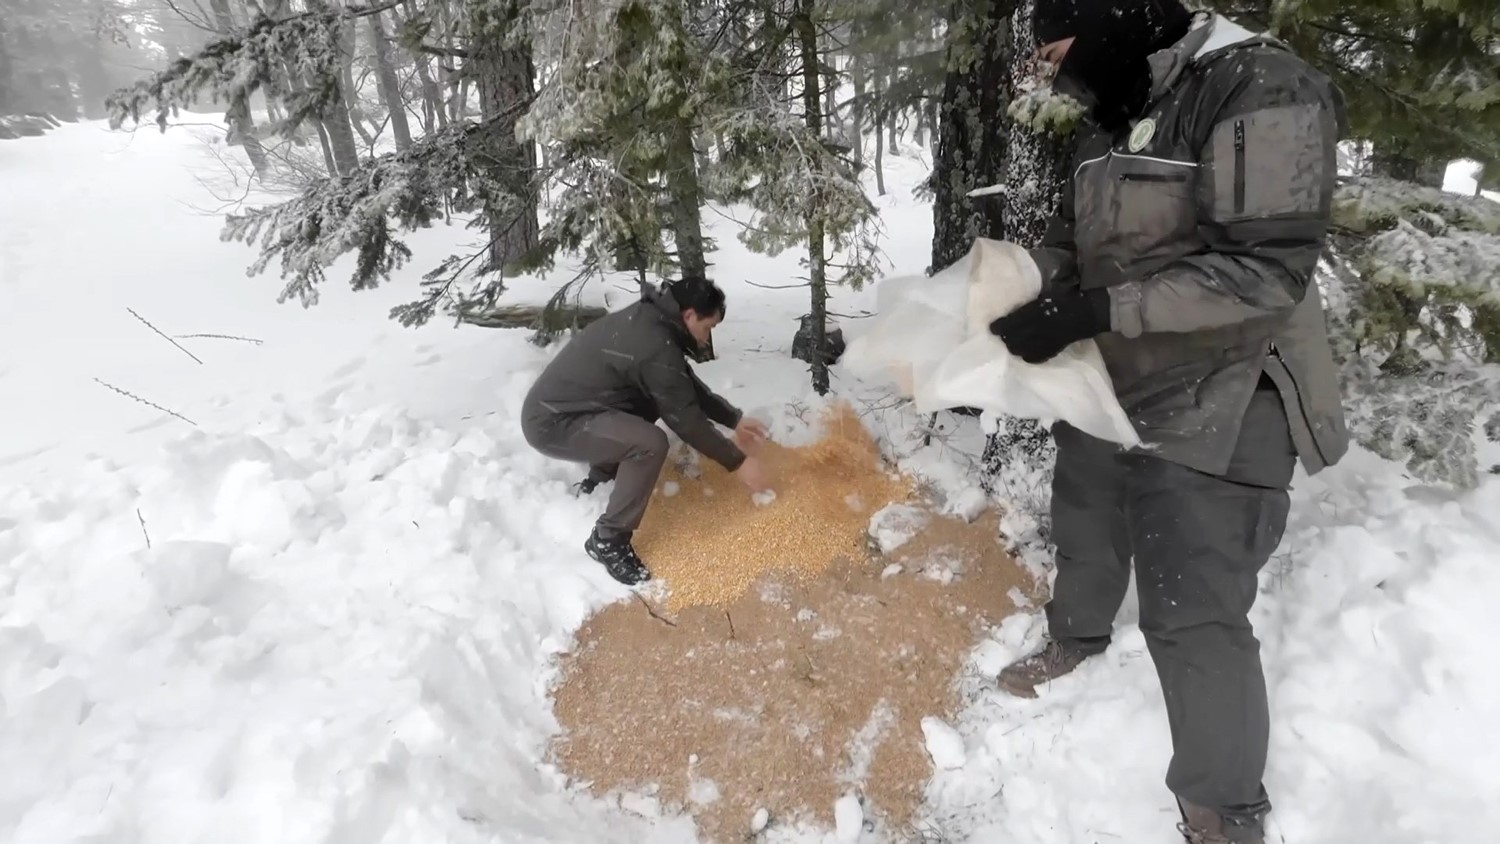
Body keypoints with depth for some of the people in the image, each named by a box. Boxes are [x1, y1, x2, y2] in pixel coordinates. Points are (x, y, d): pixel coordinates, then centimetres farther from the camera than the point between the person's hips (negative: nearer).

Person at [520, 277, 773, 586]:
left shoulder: (650, 319, 6)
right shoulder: (654, 344, -25)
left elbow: (689, 388, 17)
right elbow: (685, 418, -18)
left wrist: (735, 418, 16)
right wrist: (737, 461, -8)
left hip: (558, 405, 10)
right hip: (551, 424, -10)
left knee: (651, 404, 17)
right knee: (650, 443, -27)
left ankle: (597, 484, 25)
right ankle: (608, 540, -10)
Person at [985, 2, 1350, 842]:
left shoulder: (1263, 93, -19)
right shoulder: (1116, 116, 6)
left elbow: (1264, 269, -26)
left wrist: (1088, 311, -29)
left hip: (1211, 414, -8)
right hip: (1108, 389, 8)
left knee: (1194, 614, -3)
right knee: (1086, 534, 26)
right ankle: (1076, 641, 55)